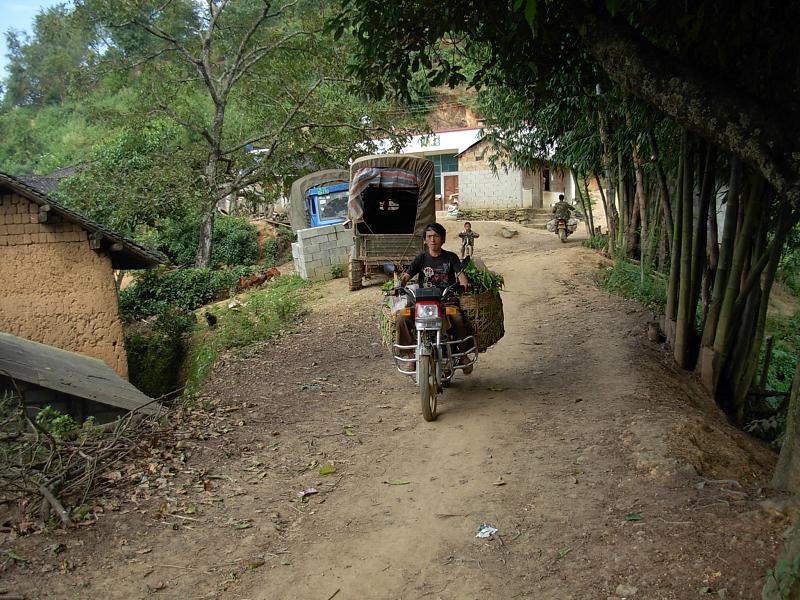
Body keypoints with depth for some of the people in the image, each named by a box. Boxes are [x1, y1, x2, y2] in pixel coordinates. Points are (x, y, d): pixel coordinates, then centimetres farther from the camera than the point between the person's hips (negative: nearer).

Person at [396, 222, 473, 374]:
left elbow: (460, 273, -2)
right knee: (401, 319, -23)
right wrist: (399, 286, -21)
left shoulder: (451, 257, 11)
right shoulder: (421, 258, 12)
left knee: (458, 321, -33)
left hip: (447, 300, -1)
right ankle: (411, 355, -10)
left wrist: (464, 283, -27)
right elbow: (407, 274, 1)